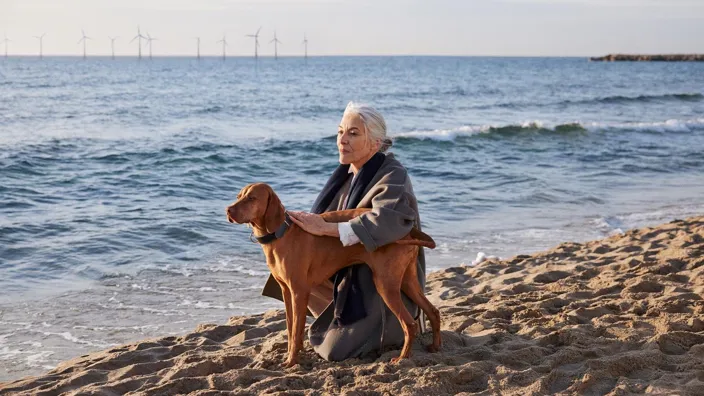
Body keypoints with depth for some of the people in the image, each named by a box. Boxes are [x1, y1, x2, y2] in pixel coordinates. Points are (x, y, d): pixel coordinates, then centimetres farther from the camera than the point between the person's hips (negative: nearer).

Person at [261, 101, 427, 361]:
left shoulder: (392, 177, -21)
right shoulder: (347, 174, 3)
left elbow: (389, 222, -42)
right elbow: (322, 221, 7)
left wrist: (325, 228, -42)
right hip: (352, 274, 8)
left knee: (335, 351, -16)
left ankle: (396, 326, 12)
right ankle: (354, 320, 13)